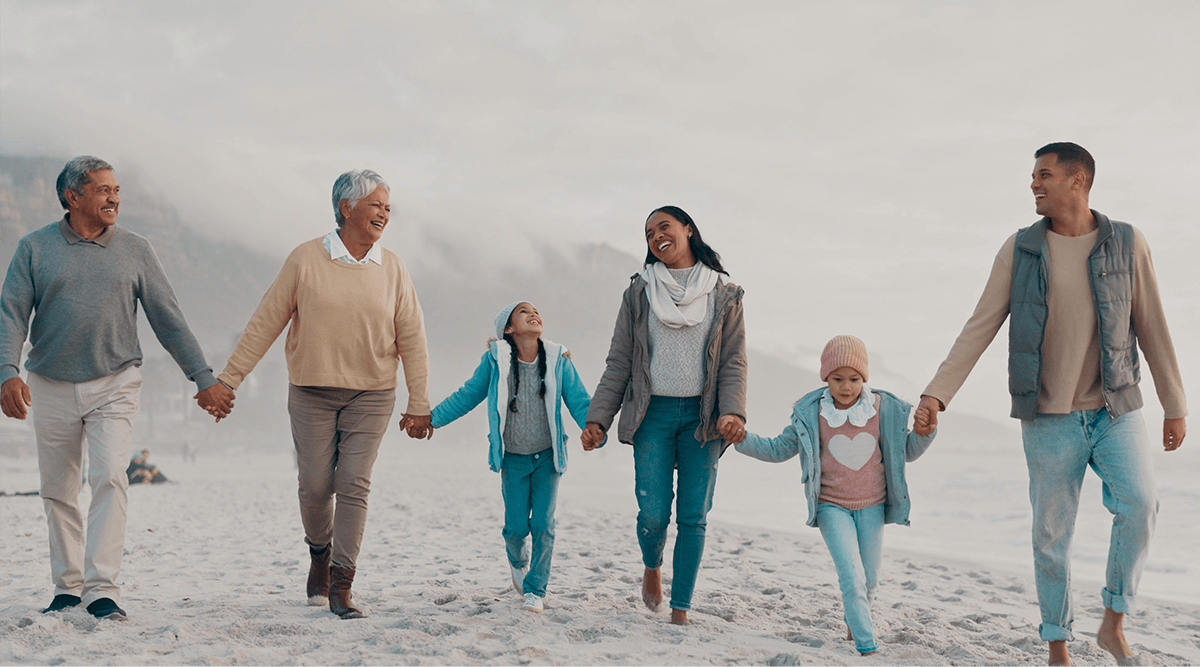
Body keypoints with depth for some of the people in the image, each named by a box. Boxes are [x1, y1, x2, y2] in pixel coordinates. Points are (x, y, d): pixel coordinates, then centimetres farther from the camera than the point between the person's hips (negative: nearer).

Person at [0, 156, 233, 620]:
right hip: (51, 387, 1)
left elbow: (168, 319, 5)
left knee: (110, 480, -16)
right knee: (58, 492, 9)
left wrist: (204, 378, 2)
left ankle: (102, 590, -14)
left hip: (115, 385, -1)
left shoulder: (135, 251, 4)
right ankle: (67, 587, 24)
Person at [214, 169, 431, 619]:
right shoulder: (306, 260, -3)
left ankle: (341, 586, -3)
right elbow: (265, 323, -1)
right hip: (312, 392, -1)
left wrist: (419, 403, 2)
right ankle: (319, 553, 31)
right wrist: (228, 379, -2)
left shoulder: (392, 269, 3)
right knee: (316, 485, 1)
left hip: (371, 395, 1)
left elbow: (411, 338, 5)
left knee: (354, 484, -7)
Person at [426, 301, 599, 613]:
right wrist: (428, 419, -3)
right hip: (513, 458, 0)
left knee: (543, 523, -6)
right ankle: (517, 561, 36)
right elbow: (466, 396, 2)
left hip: (547, 457, 0)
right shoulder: (495, 361, -8)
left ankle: (535, 589, 11)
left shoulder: (558, 360, -7)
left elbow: (579, 402, -6)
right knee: (517, 526, 0)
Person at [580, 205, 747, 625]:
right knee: (653, 514, -7)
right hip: (653, 414, 0)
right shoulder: (640, 292, 8)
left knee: (694, 518, -2)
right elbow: (619, 362, 7)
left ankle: (680, 610, 8)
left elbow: (734, 361, 1)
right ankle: (652, 567, 26)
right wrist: (597, 418, -2)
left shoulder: (724, 294, 7)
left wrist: (733, 412, -16)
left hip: (702, 415, 0)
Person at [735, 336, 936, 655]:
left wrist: (925, 431, -15)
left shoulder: (885, 409, -5)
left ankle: (853, 619, 44)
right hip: (832, 507, -2)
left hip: (872, 506, 3)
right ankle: (867, 646, -5)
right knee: (852, 578, -15)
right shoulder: (811, 413, -9)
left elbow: (908, 451, 5)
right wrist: (743, 439, -13)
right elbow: (780, 449, 1)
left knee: (870, 580, 12)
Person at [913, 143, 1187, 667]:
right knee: (1052, 535, 3)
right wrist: (935, 395, -14)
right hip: (1050, 420, 0)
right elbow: (979, 329, -3)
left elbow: (1151, 328, 5)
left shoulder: (1126, 244, -1)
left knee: (1138, 503, -23)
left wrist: (1175, 407, 7)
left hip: (1115, 411, 0)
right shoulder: (1019, 249, -1)